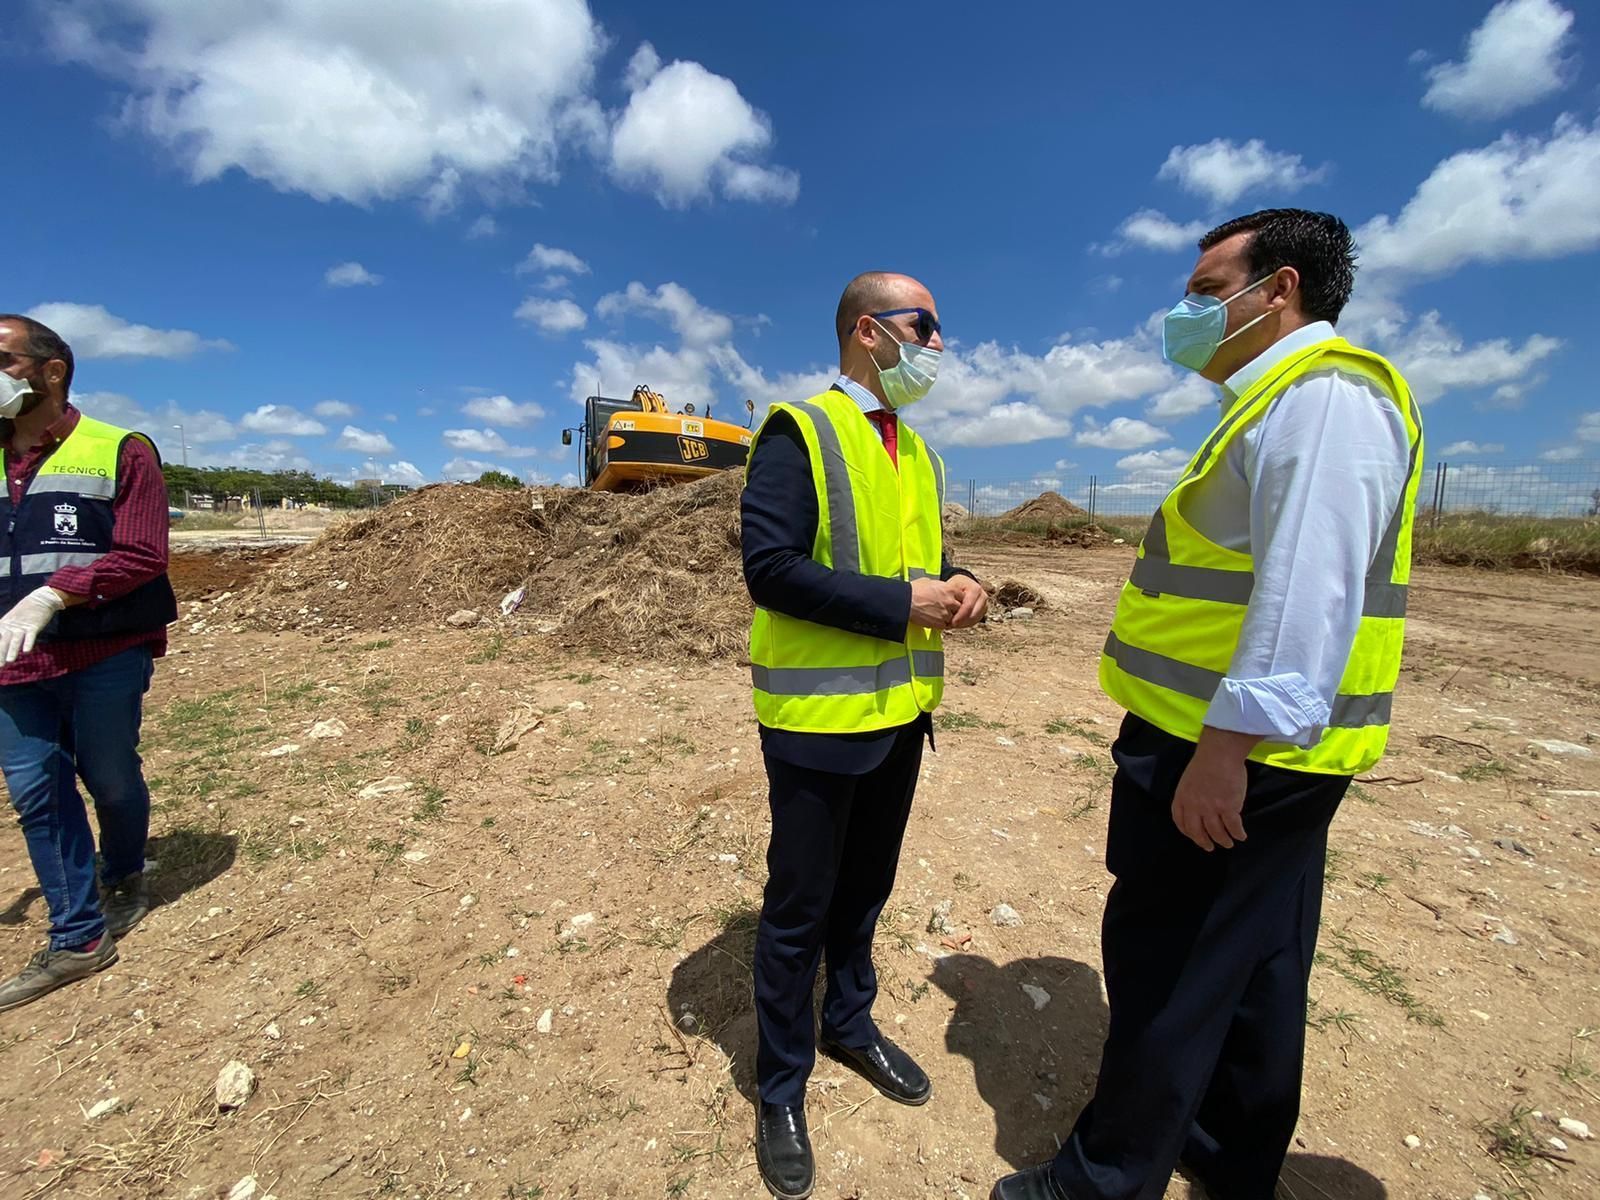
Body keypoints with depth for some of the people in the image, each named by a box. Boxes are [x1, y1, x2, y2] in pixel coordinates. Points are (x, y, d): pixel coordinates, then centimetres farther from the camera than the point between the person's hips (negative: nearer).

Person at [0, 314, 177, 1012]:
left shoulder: (119, 452, -4)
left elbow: (143, 556, -13)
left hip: (105, 657, -5)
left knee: (111, 781, 9)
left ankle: (124, 882, 35)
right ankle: (77, 938, 16)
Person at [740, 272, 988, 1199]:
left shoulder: (920, 453, 13)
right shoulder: (797, 433, -11)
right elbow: (770, 568, -20)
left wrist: (962, 586, -4)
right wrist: (902, 603, -21)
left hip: (901, 711, 7)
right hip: (819, 716, -7)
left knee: (867, 889, 23)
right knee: (799, 910, 10)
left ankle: (852, 1023, 47)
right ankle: (782, 1086, 33)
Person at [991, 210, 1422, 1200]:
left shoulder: (1322, 396, -14)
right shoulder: (1286, 402, 18)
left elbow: (1307, 593, -25)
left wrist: (1226, 747, -26)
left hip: (1233, 747, -10)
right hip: (1263, 748, 10)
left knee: (1165, 962, 3)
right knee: (1255, 965, 21)